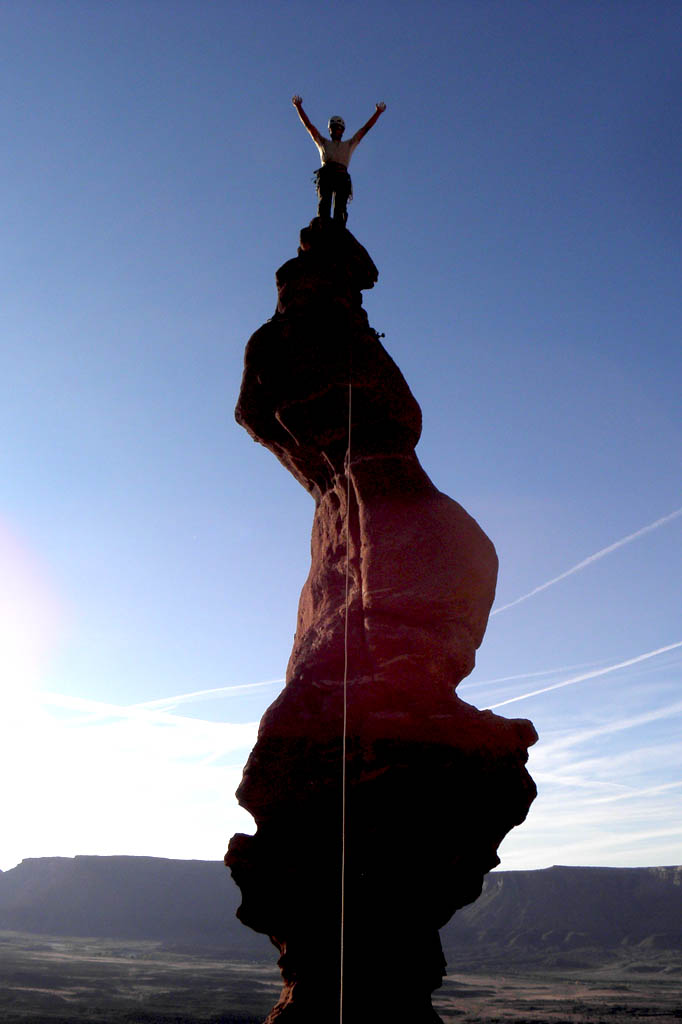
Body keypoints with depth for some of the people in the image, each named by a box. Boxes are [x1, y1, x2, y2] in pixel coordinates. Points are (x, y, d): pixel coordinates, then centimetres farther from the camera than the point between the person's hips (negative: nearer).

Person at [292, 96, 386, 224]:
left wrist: (378, 112, 28)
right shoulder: (323, 142, 32)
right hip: (325, 176, 0)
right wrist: (298, 107, 25)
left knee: (340, 208, -20)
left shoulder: (349, 144, 34)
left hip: (342, 177, 0)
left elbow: (366, 128, 32)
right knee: (324, 202, -26)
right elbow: (308, 124, 29)